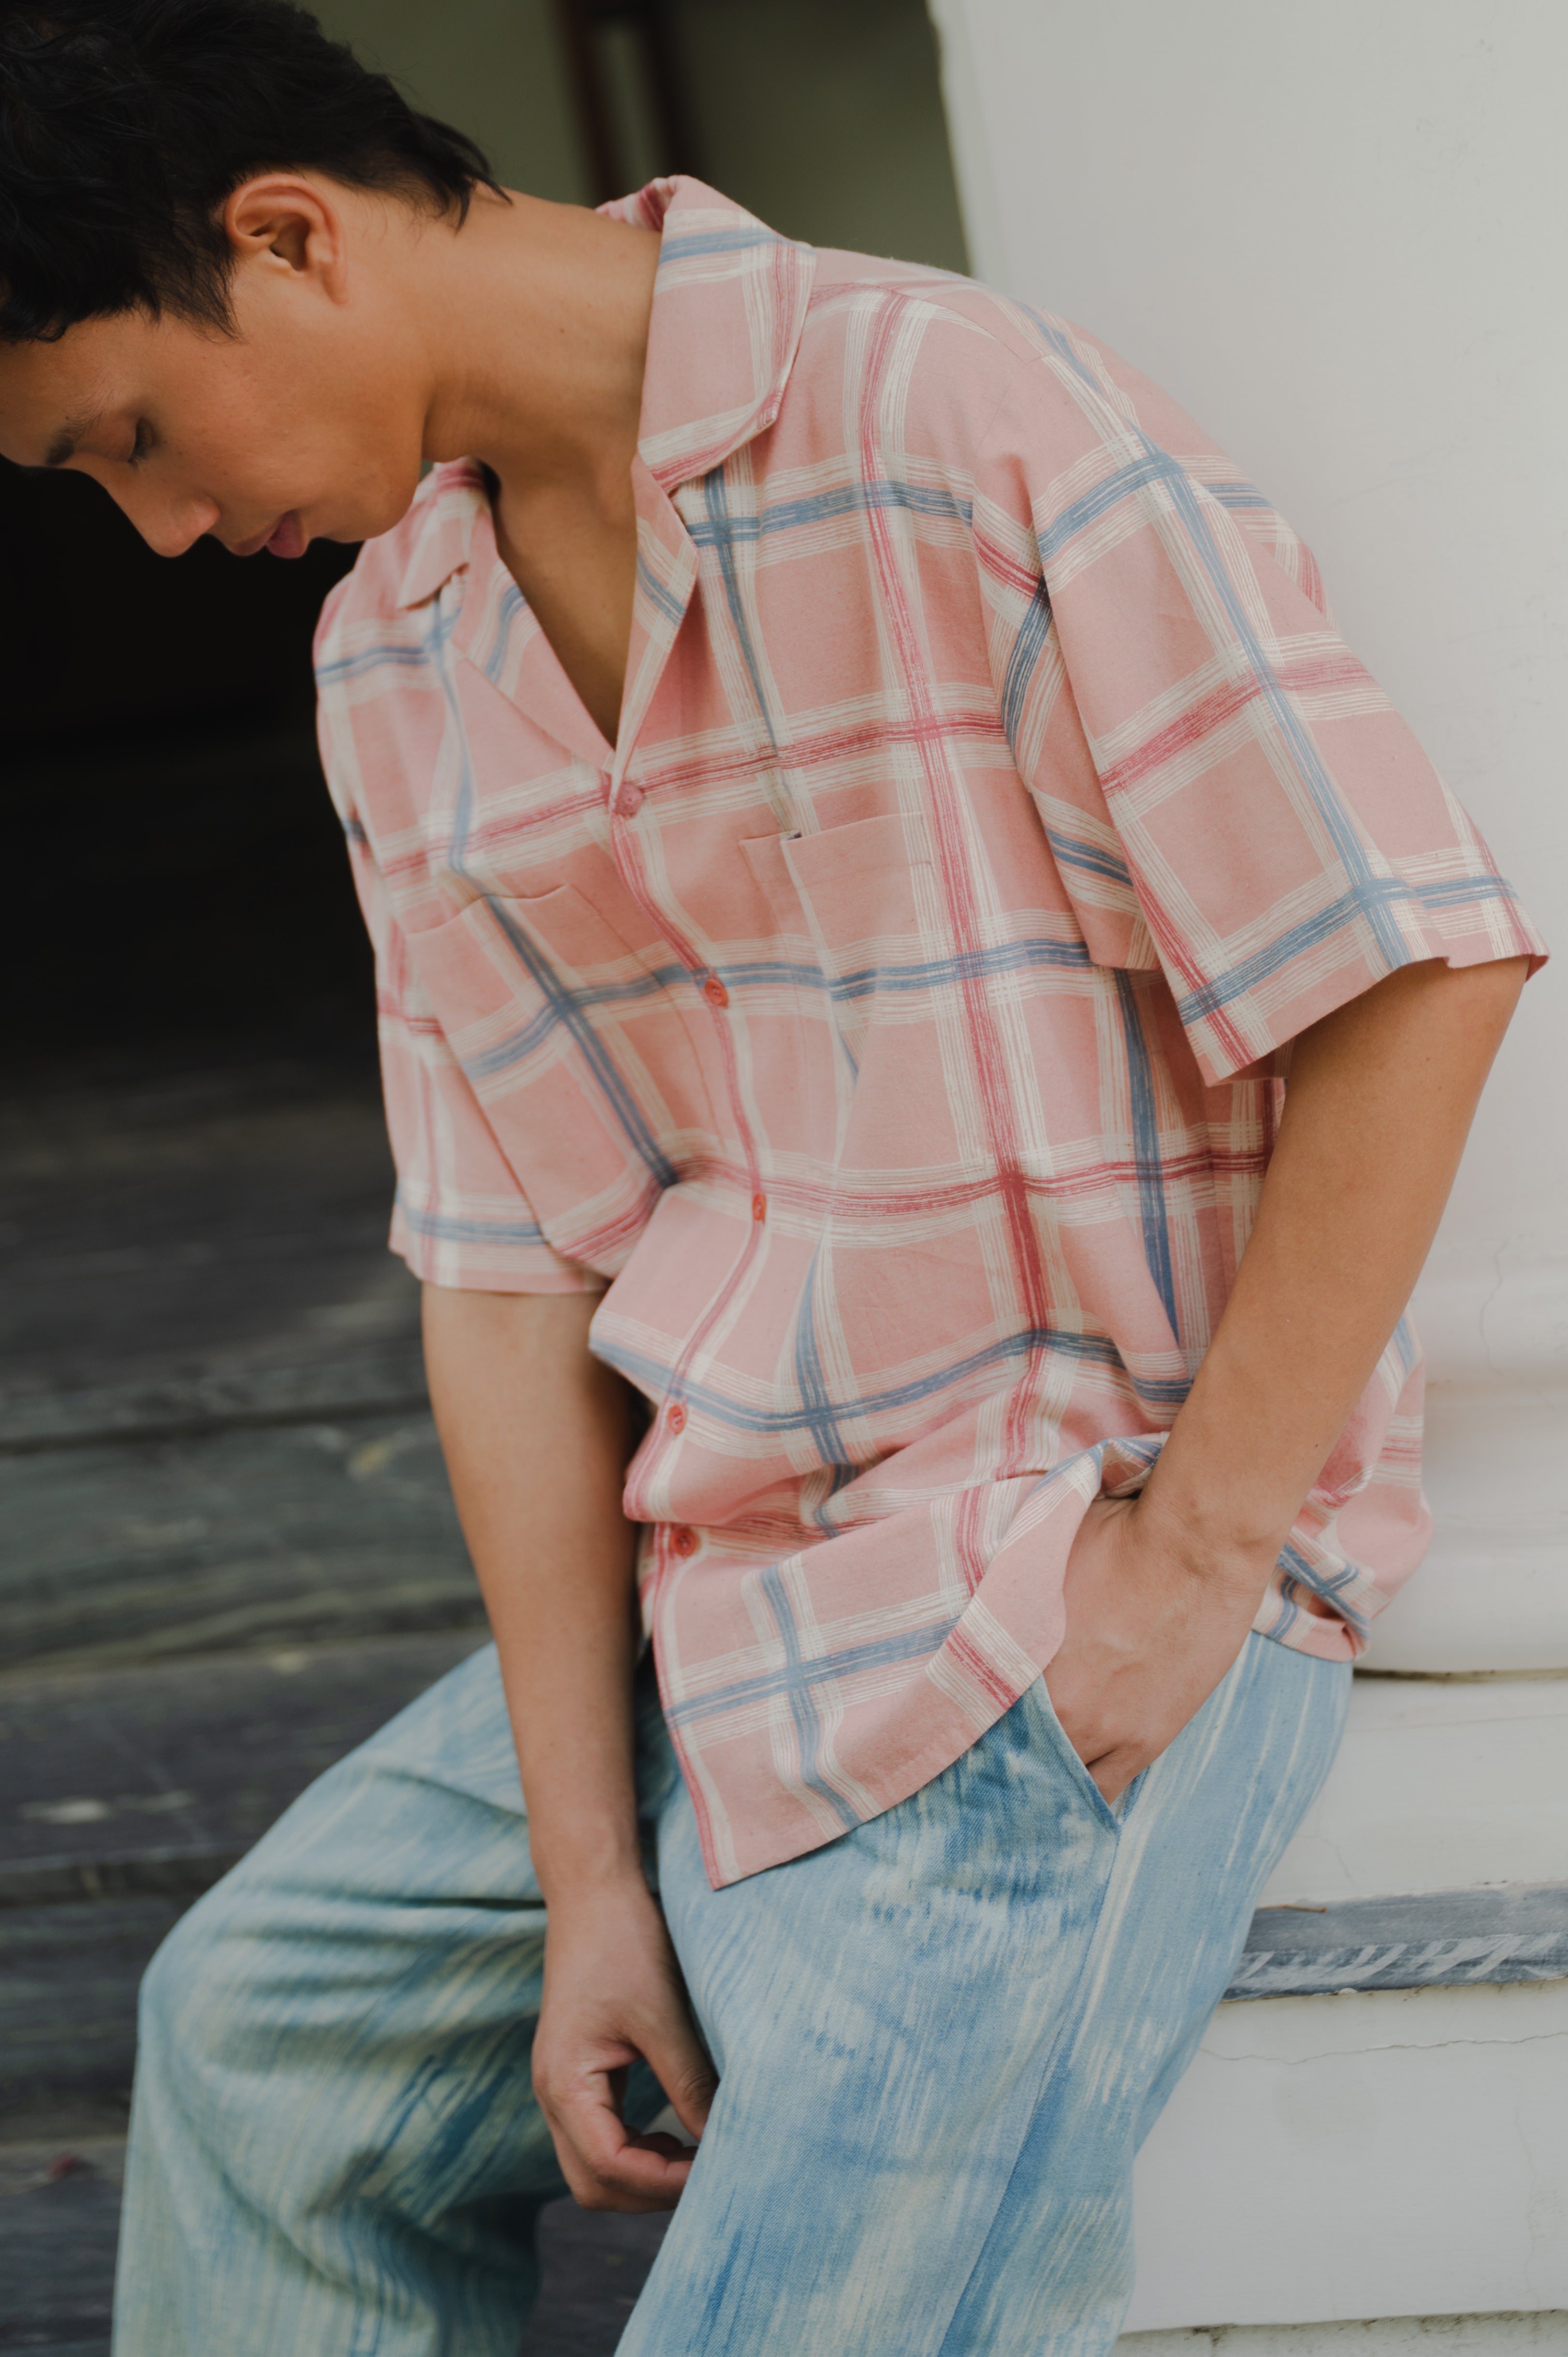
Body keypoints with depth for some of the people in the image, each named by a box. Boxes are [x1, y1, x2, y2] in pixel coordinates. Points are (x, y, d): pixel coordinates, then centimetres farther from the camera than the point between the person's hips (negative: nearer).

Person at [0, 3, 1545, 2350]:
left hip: (1076, 1594, -8)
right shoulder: (393, 663, 7)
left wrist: (1192, 1567, -17)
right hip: (714, 1587, 8)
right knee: (260, 2030, 16)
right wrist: (588, 1882, -4)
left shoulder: (955, 421, -17)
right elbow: (510, 1268, 3)